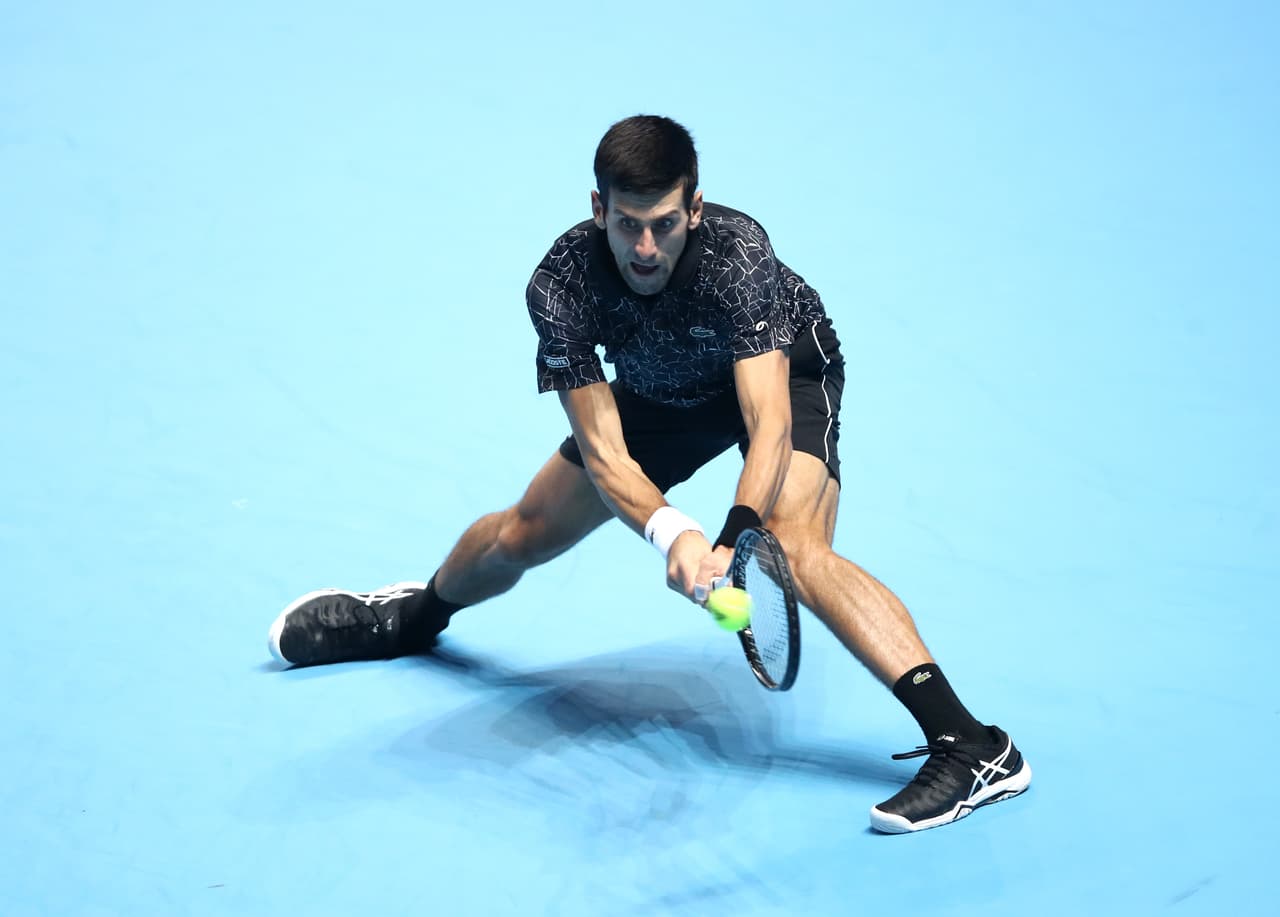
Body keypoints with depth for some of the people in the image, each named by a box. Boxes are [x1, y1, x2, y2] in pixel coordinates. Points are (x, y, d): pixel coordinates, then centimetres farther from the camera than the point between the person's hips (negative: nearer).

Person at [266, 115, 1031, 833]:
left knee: (794, 546, -32)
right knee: (530, 531, 12)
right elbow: (603, 453, -33)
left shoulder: (736, 254, -40)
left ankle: (972, 746, -36)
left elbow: (769, 425, -45)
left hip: (786, 370, -4)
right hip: (660, 391, 4)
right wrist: (671, 531, -52)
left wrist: (735, 540, -62)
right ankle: (417, 614, 49)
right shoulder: (561, 283, -31)